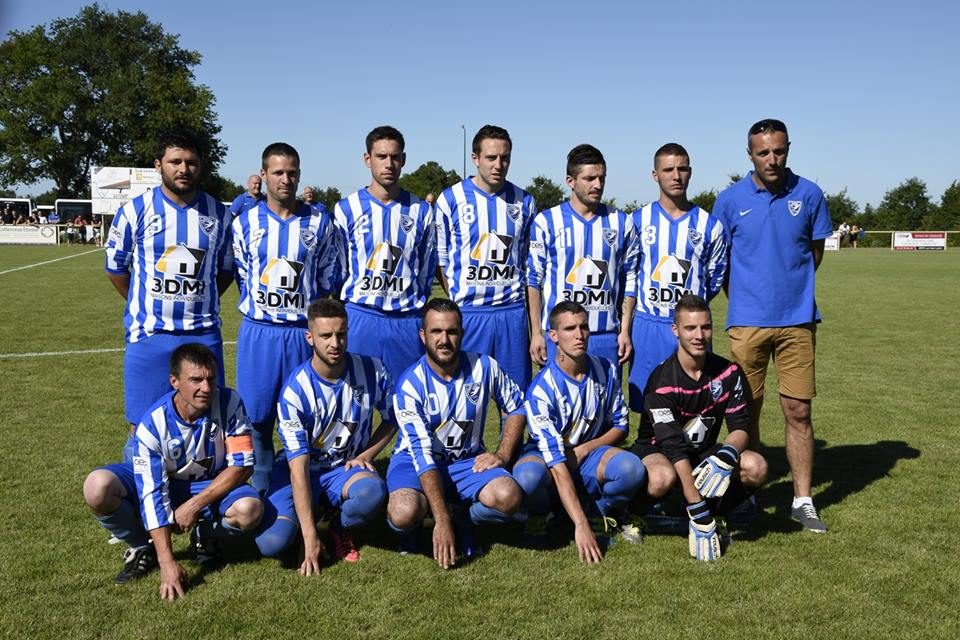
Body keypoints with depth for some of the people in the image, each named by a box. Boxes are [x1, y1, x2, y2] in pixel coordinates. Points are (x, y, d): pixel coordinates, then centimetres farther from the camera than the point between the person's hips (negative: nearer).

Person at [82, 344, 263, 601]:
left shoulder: (229, 403, -23)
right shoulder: (153, 424, -26)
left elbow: (242, 465, -19)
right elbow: (152, 493, -27)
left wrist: (195, 505, -28)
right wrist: (167, 562, -32)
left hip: (211, 486, 0)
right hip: (161, 481, 0)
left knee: (250, 509, -33)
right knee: (98, 487, -28)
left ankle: (204, 535, 3)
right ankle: (144, 549, -1)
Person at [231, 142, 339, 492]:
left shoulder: (319, 221, 3)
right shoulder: (245, 222, 3)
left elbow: (328, 280, 8)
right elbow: (241, 277, 11)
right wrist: (258, 310, 9)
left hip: (305, 333, 0)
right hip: (258, 332, 0)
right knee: (256, 415, 4)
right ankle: (259, 495, 20)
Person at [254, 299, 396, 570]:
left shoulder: (372, 370, -13)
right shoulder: (295, 389, -20)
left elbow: (392, 419, 8)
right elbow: (299, 466, -23)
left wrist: (366, 455, -9)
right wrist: (310, 536, -27)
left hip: (346, 468, 2)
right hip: (300, 469, -1)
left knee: (373, 492, -35)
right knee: (270, 543, -26)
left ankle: (340, 528, 0)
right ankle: (312, 523, 11)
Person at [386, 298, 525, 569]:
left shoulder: (484, 367, -9)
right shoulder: (410, 384, -18)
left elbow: (516, 407, 8)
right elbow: (422, 451, -24)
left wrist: (503, 454, -8)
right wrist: (441, 520, -30)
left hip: (467, 460, 3)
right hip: (416, 461, -2)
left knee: (508, 497, -28)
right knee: (405, 512, -35)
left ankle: (463, 519, 5)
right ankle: (414, 524, 4)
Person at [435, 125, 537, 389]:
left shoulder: (524, 202, 8)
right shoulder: (451, 199, -1)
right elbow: (439, 259, 4)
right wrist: (458, 298, 1)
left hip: (513, 311, 3)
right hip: (467, 312, -3)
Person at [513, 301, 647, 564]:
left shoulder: (606, 370, -8)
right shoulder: (541, 389, -24)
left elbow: (619, 426, 6)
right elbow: (556, 462, -30)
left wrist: (584, 449, -14)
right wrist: (580, 525, -36)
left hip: (589, 453, 4)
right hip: (547, 456, -3)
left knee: (632, 468, -30)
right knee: (527, 478, -39)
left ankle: (598, 511, 2)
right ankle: (539, 514, -2)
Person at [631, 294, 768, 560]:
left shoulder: (728, 372, -6)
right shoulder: (662, 380, -23)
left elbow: (740, 427, -5)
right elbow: (673, 446, -29)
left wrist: (728, 453, -32)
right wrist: (697, 509, -35)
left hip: (703, 454, 5)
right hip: (657, 451, -4)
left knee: (756, 467, -24)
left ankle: (715, 513, -1)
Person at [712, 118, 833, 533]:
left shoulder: (809, 195, 2)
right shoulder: (730, 200, 1)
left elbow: (815, 251, 13)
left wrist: (791, 289, 12)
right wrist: (742, 299, 7)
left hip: (797, 320, 0)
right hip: (746, 322, 0)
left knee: (798, 411, 2)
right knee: (746, 412, 7)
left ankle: (803, 500, 12)